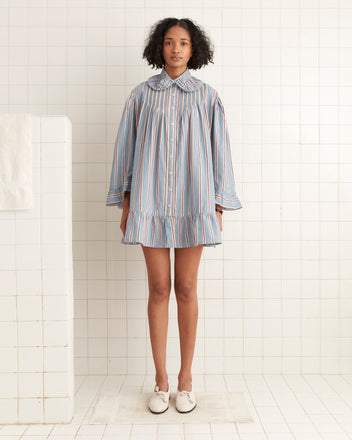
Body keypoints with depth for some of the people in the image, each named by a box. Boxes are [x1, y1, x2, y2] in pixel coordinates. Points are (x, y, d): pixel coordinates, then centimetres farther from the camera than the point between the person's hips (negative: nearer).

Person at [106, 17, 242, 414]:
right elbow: (126, 147, 9)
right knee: (158, 289, 2)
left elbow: (218, 149, 6)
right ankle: (161, 380, 16)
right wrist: (125, 205, 3)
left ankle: (186, 378, 18)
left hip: (192, 201, 0)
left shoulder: (206, 96, 9)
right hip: (150, 201, 1)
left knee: (186, 289, 2)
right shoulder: (141, 95, 10)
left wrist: (218, 206, 1)